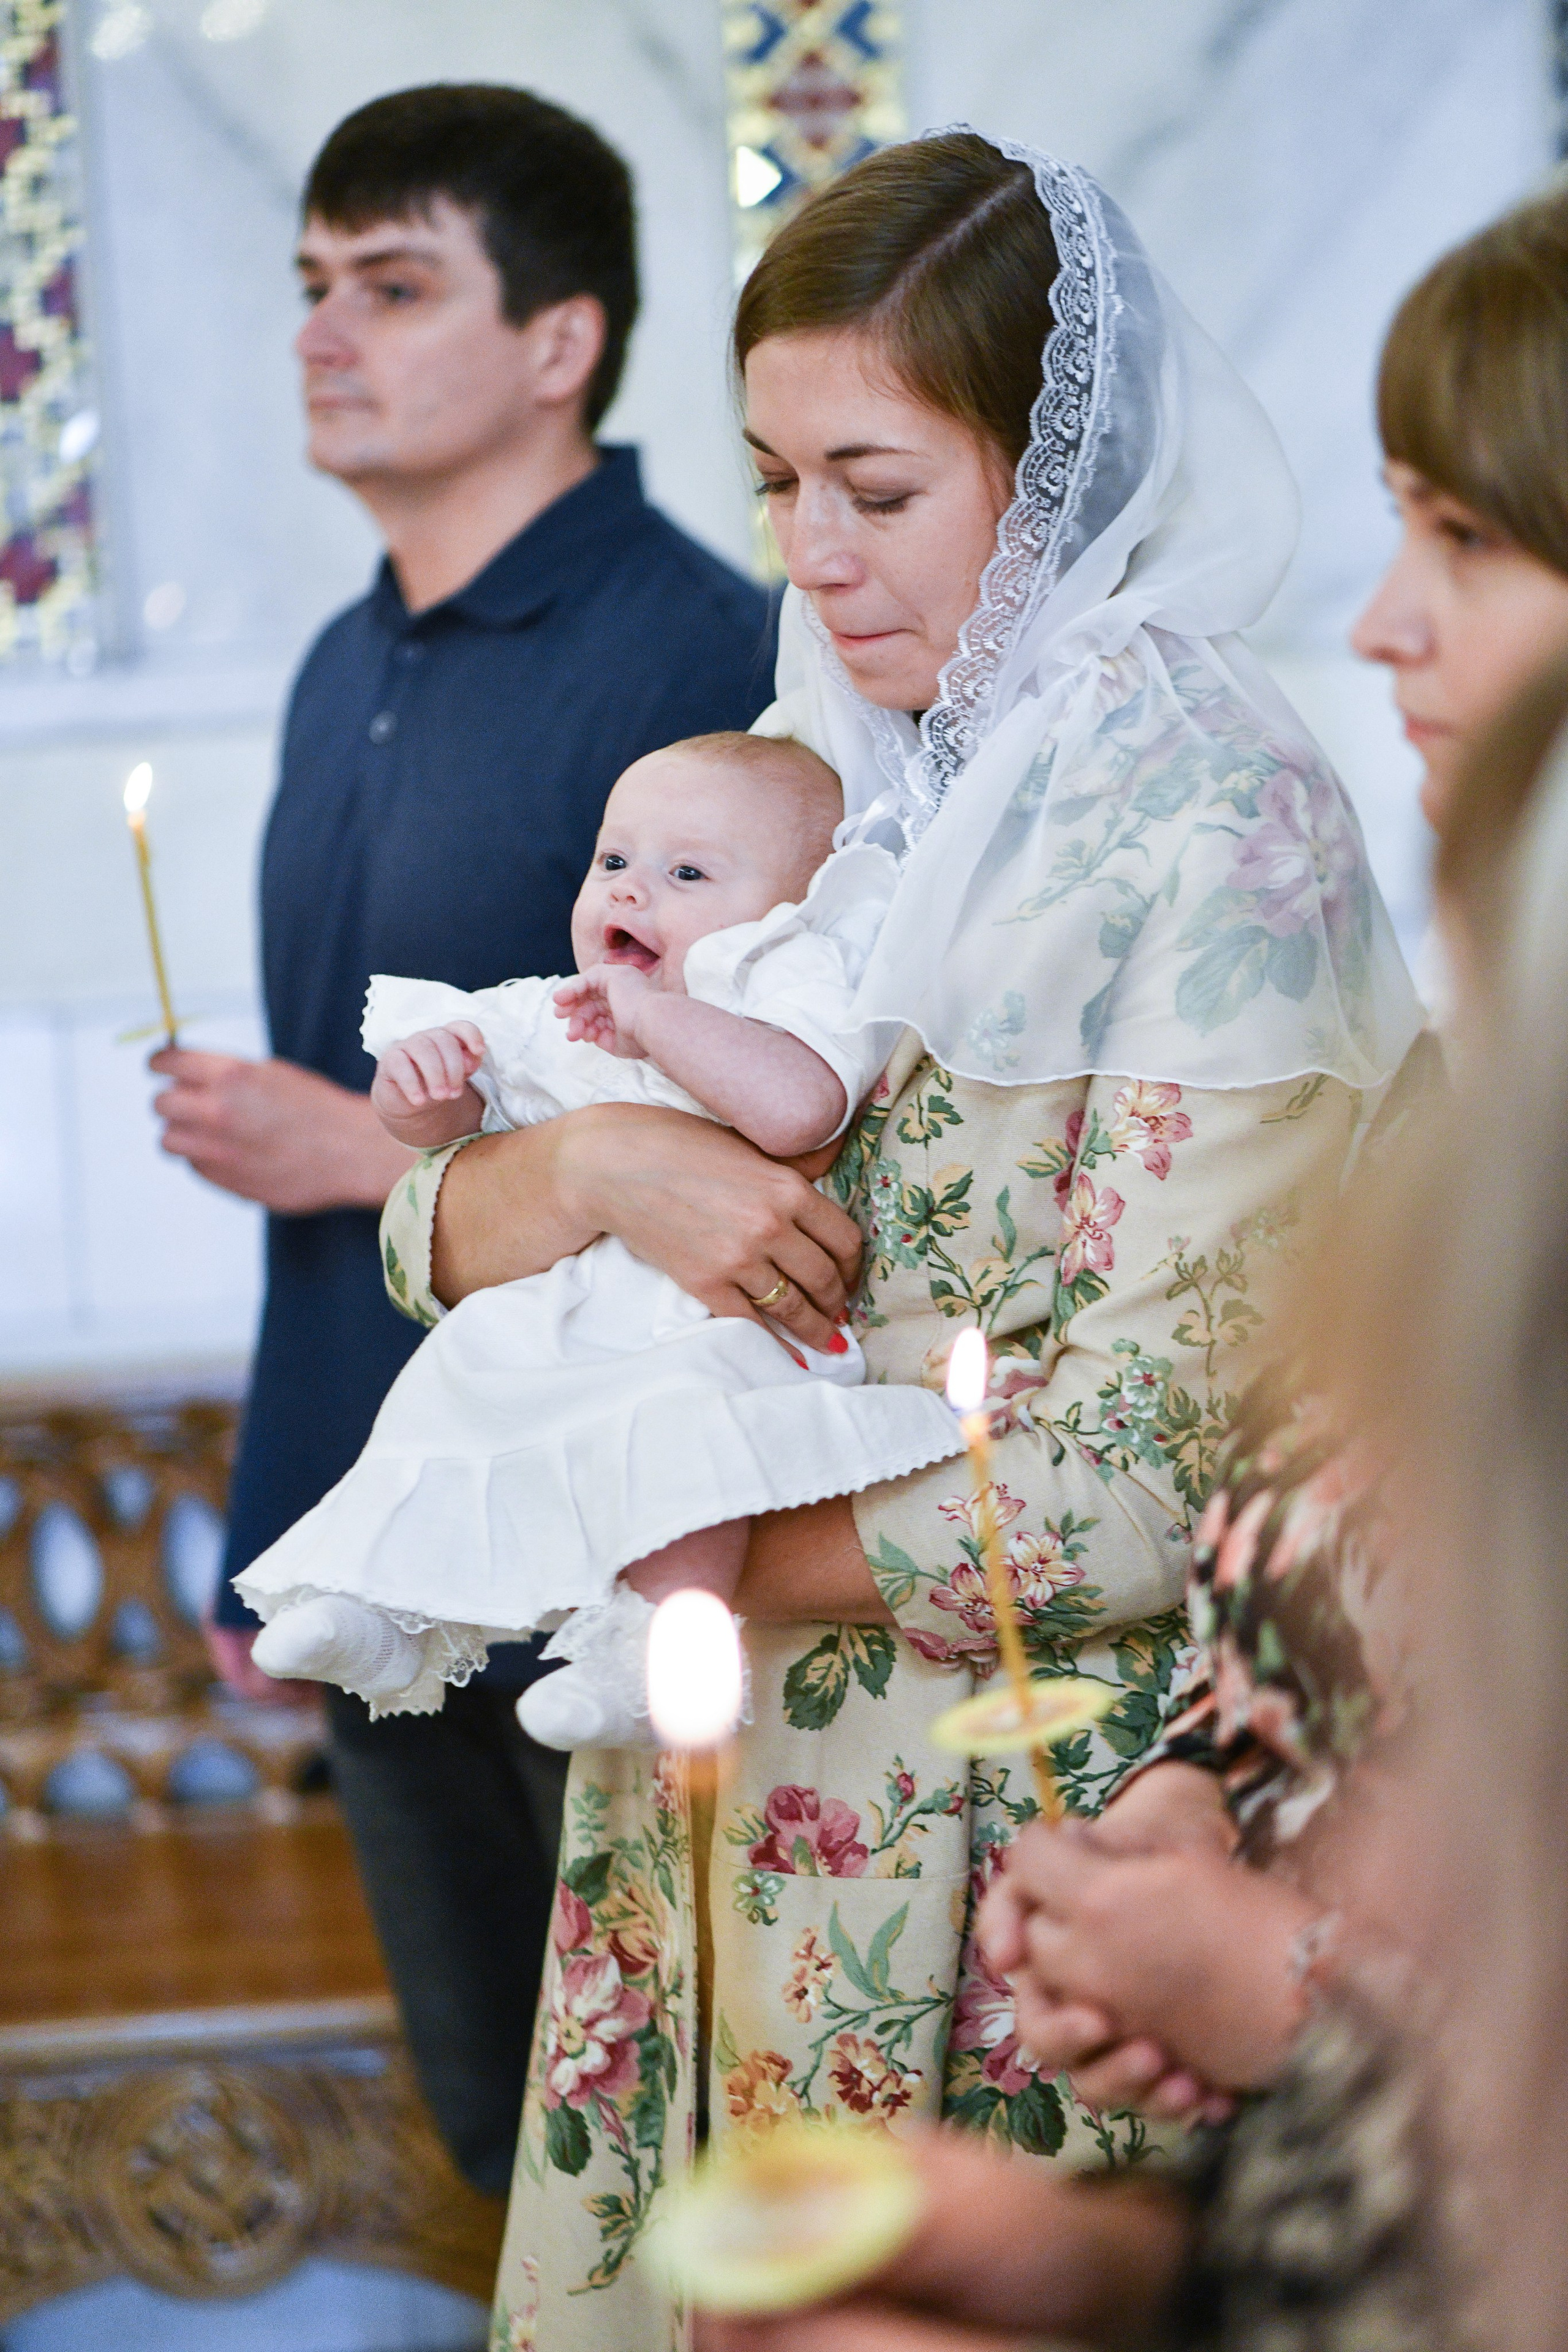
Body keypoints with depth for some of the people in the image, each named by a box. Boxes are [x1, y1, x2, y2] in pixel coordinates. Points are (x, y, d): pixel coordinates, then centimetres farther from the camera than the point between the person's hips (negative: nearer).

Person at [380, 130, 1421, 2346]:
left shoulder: (1216, 832, -14)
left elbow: (1150, 1494, -20)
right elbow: (441, 1230, 6)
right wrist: (599, 1161, -16)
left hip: (1035, 1825, -6)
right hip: (723, 1805, 6)